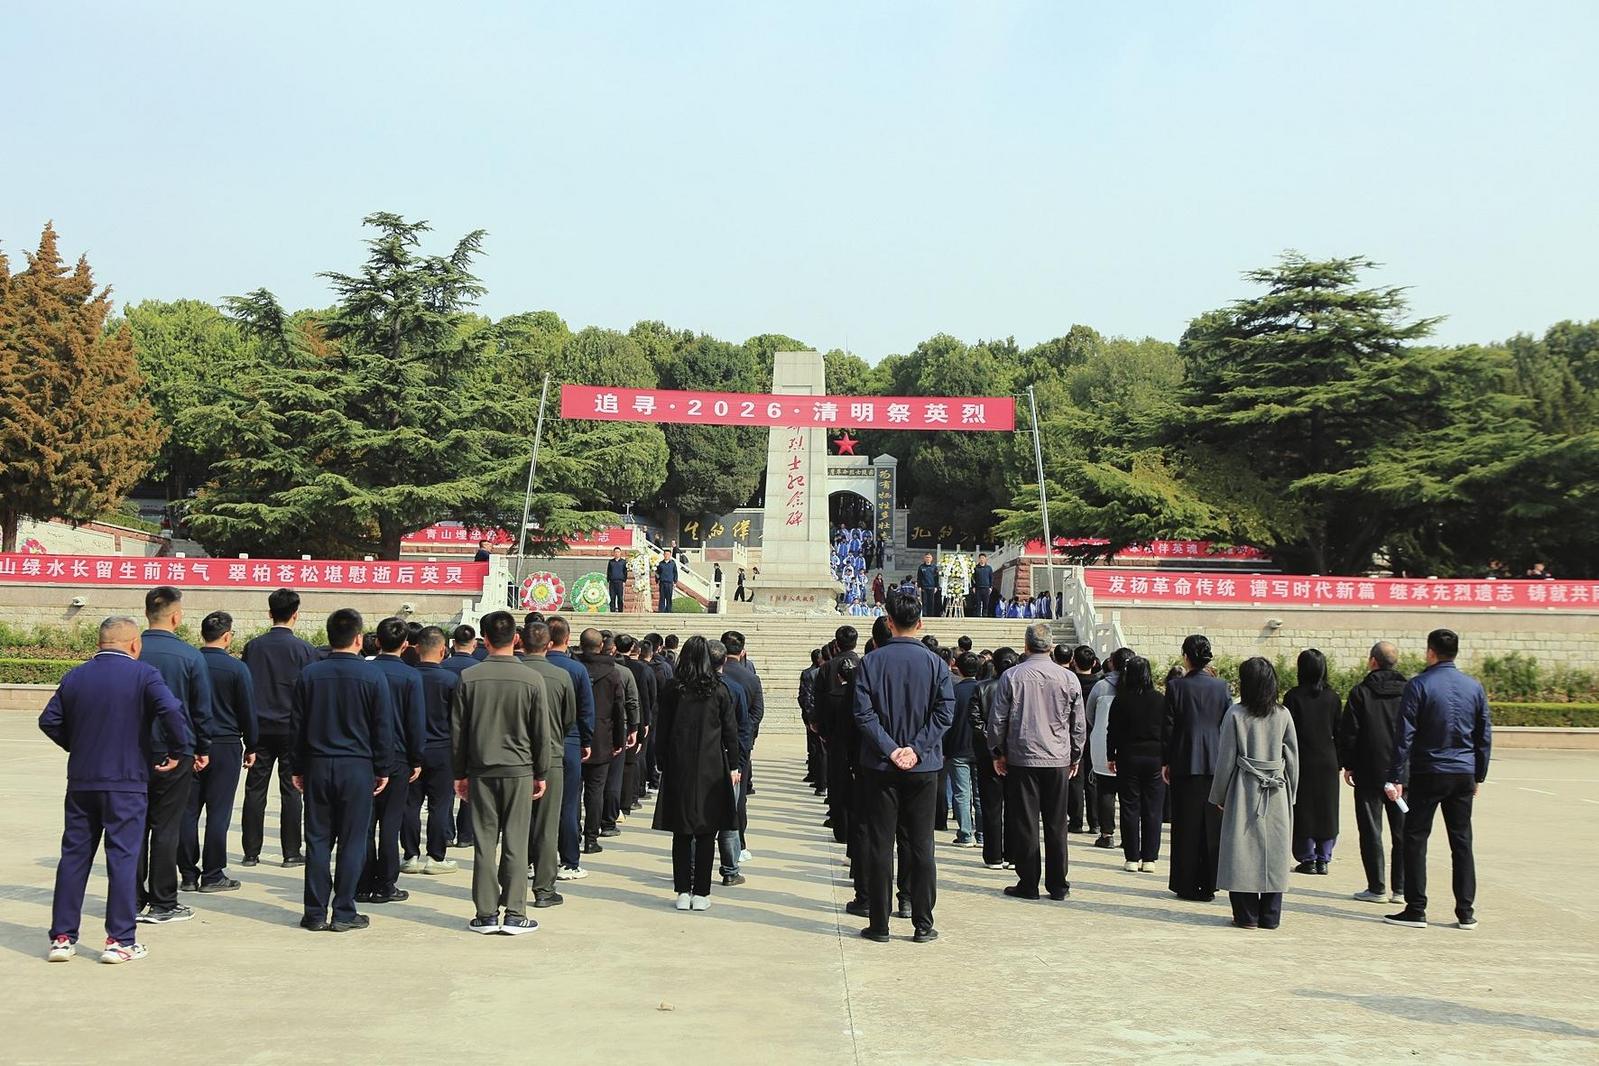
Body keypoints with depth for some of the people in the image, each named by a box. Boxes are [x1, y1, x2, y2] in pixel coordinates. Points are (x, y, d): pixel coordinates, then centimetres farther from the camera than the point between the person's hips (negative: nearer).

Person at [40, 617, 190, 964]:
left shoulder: (75, 676, 7)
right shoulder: (143, 675, -9)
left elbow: (49, 720, 8)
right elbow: (172, 711, -21)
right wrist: (178, 752, -8)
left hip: (81, 782, 4)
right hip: (127, 782, -4)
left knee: (73, 856, 12)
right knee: (123, 857, 1)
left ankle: (62, 937, 15)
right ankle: (120, 940, 3)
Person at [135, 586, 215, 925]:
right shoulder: (190, 656, -9)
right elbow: (202, 708, -4)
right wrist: (203, 750, 9)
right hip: (175, 754, -3)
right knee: (166, 828, 3)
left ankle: (134, 899, 15)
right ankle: (162, 904, 8)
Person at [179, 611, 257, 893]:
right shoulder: (237, 668, -7)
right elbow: (248, 711, -3)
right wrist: (251, 747, 9)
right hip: (225, 746, -3)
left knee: (187, 811, 8)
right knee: (218, 812, 1)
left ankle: (188, 875, 12)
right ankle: (212, 876, 4)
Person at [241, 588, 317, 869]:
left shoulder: (253, 647, 2)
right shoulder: (304, 650, -7)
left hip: (259, 728, 2)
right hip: (292, 729, -2)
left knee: (255, 790, 7)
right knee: (291, 790, 4)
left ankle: (251, 852, 10)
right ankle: (291, 853, 6)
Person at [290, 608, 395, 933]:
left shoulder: (309, 674, 2)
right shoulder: (372, 675, -6)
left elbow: (298, 726, 6)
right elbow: (383, 727, -3)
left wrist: (297, 769, 14)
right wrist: (382, 769, 6)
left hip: (317, 766, 3)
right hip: (358, 768, -3)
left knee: (317, 840, 8)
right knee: (352, 842, 4)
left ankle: (315, 914, 11)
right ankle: (344, 913, 6)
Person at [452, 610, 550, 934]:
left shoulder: (469, 678, -2)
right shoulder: (531, 679, -5)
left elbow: (457, 730, 3)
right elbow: (542, 732, -1)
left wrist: (460, 772, 13)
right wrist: (541, 773, 9)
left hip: (481, 772, 1)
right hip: (519, 770, -1)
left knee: (484, 843, 6)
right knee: (515, 843, 3)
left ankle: (486, 914, 10)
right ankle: (514, 914, 4)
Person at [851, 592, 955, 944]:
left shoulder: (871, 662, -4)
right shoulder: (935, 663, -1)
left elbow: (863, 713, -11)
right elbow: (945, 711, -9)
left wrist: (890, 749, -10)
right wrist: (915, 749, -10)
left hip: (880, 768, -1)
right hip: (923, 769, 1)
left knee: (879, 846, 5)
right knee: (921, 845, 8)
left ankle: (879, 925, 9)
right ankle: (923, 924, 10)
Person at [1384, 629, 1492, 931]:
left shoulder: (1419, 685, -8)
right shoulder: (1474, 687, 6)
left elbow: (1405, 736, -11)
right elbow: (1485, 736, 10)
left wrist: (1395, 778, -8)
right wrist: (1479, 776, 18)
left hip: (1427, 774, -4)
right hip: (1464, 775, 4)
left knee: (1415, 840, 3)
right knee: (1462, 842, 10)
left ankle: (1416, 909, 1)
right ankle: (1466, 912, 11)